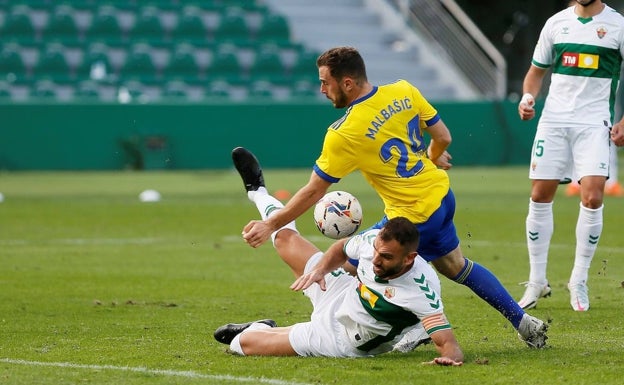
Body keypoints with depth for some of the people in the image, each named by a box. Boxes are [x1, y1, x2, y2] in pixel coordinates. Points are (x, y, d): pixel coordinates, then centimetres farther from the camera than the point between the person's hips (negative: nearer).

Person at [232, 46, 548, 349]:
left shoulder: (344, 134, -21)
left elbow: (313, 191, -14)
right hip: (442, 196, 8)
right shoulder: (404, 91, -5)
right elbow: (442, 137, 6)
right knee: (456, 266, 27)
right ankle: (523, 322, 35)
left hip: (414, 216, -8)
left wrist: (270, 225, -5)